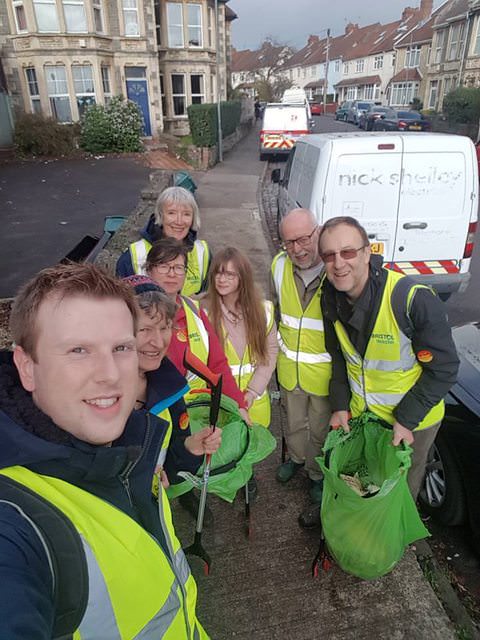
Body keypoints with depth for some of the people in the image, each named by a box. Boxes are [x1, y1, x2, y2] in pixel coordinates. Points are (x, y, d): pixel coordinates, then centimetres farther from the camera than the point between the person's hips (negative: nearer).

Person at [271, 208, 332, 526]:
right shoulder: (280, 265, -9)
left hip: (324, 371, -4)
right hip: (289, 368, 4)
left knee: (321, 429, 19)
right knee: (294, 422, 27)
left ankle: (317, 473, 46)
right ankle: (297, 457, 56)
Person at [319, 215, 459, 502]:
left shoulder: (416, 300, -32)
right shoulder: (331, 296, -13)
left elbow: (443, 369, -21)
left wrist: (407, 420, -19)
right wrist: (340, 405, -1)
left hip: (413, 419, -4)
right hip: (358, 413, 4)